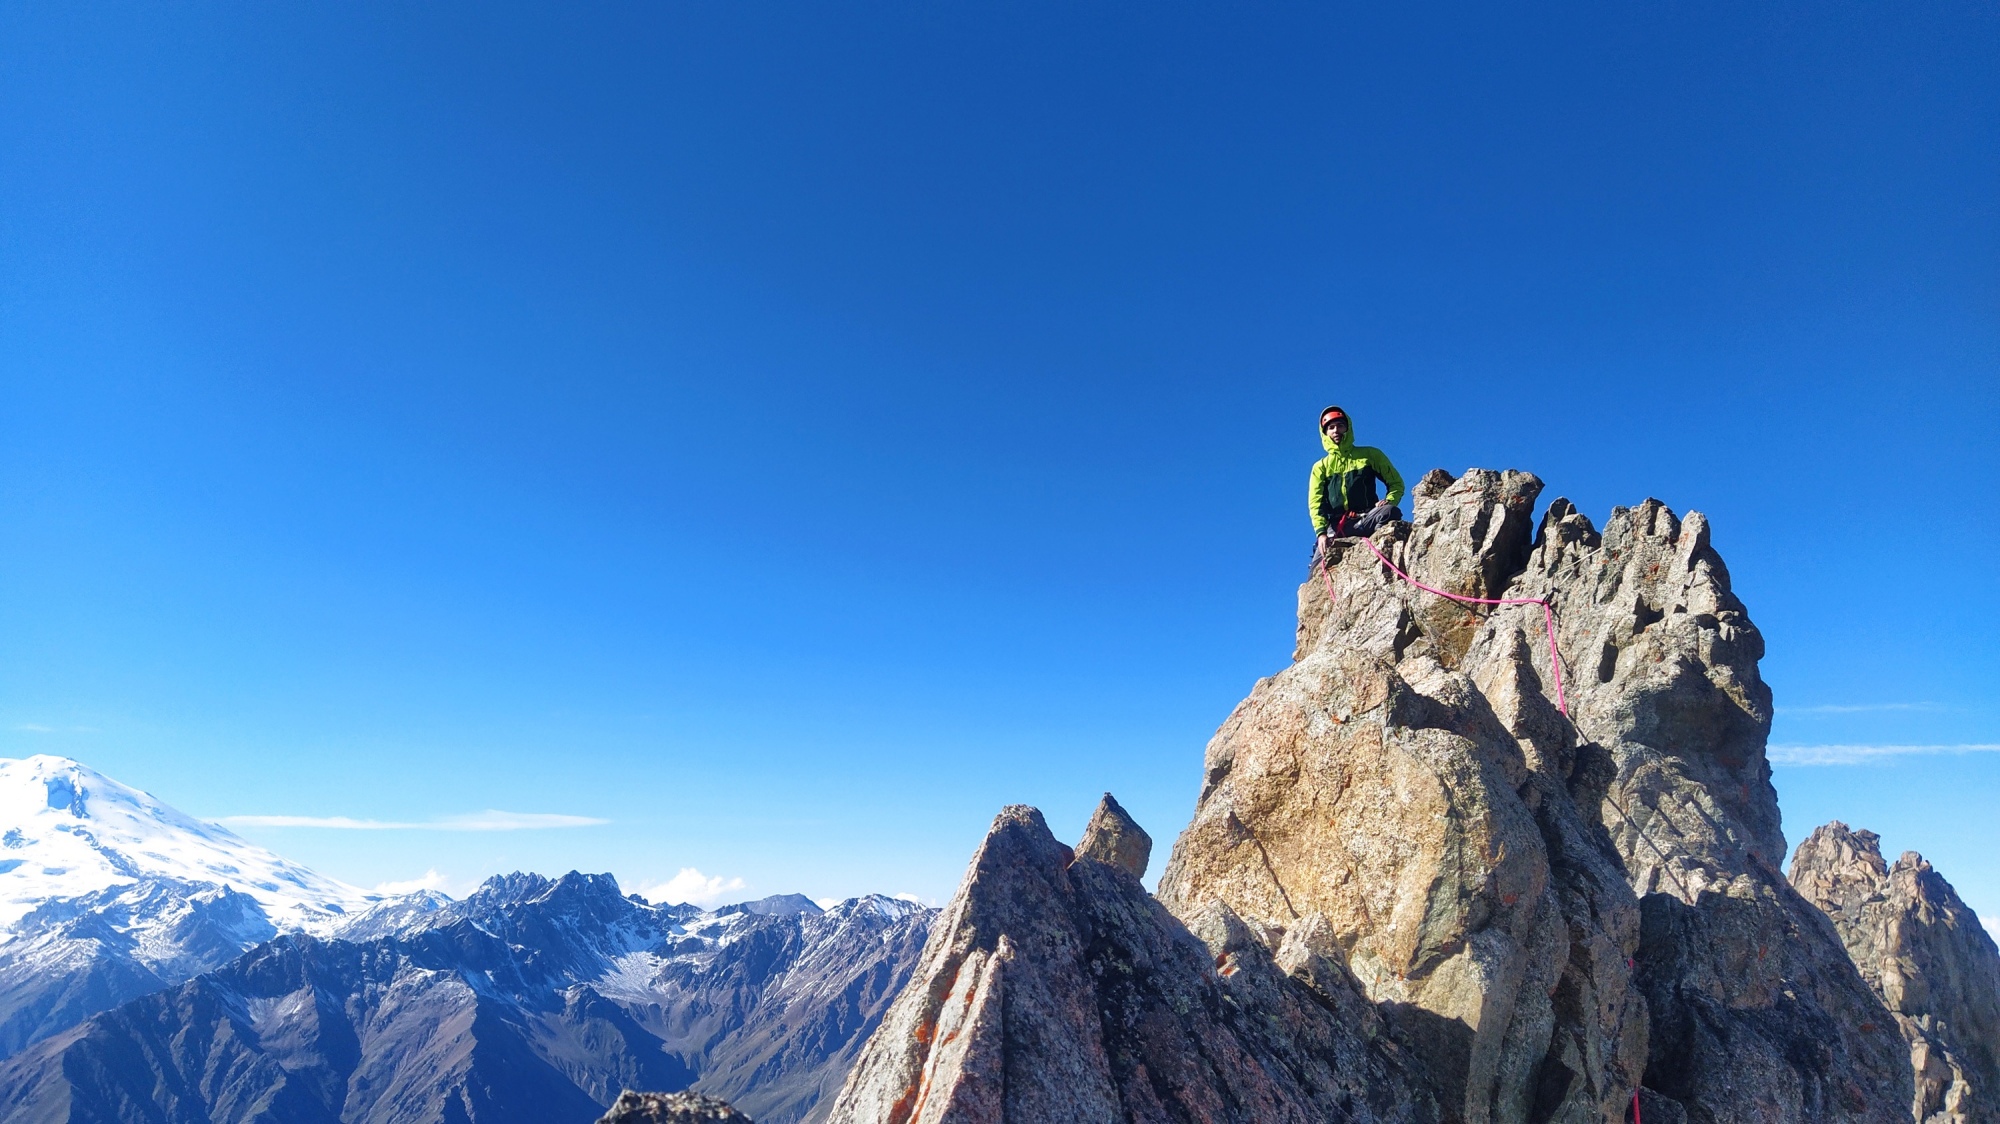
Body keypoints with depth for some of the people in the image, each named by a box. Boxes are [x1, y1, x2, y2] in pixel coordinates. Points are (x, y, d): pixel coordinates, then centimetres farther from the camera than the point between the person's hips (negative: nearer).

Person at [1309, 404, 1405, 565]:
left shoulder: (1369, 455, 16)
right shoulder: (1320, 466, 18)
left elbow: (1396, 482, 17)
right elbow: (1315, 502, 7)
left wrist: (1389, 501, -7)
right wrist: (1321, 532, -12)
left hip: (1366, 520, 0)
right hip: (1335, 526, 0)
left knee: (1391, 512, -33)